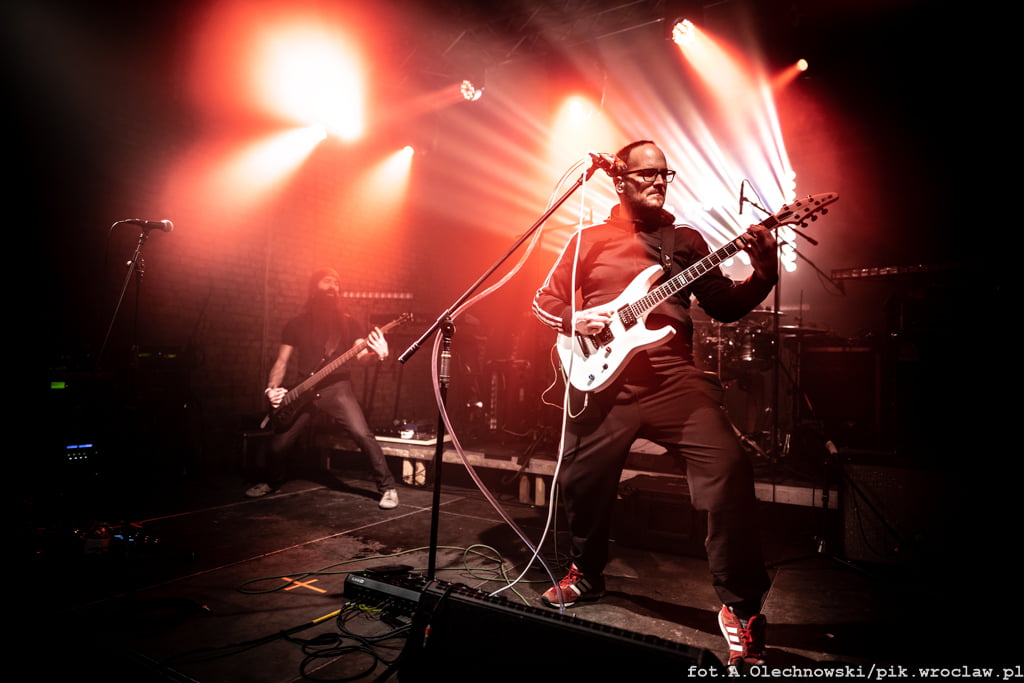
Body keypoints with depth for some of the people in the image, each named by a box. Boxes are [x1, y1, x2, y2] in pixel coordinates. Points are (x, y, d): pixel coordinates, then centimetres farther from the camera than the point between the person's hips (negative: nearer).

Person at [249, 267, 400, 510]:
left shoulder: (346, 322, 6)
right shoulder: (297, 323, 8)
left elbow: (360, 355, -5)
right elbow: (282, 361, 8)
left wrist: (376, 353, -28)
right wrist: (272, 388, -8)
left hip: (337, 387, -2)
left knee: (363, 434, -20)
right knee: (279, 443, 7)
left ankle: (387, 487, -6)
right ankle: (272, 483, 39)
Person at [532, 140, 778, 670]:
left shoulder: (685, 240, 14)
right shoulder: (588, 239, 11)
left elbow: (726, 307, 10)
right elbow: (545, 300, 12)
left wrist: (763, 273, -7)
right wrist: (575, 319, -8)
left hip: (672, 374, 0)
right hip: (603, 379, 1)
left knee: (728, 467, -18)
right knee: (582, 481, 7)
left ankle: (740, 606, 0)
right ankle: (586, 573, 37)